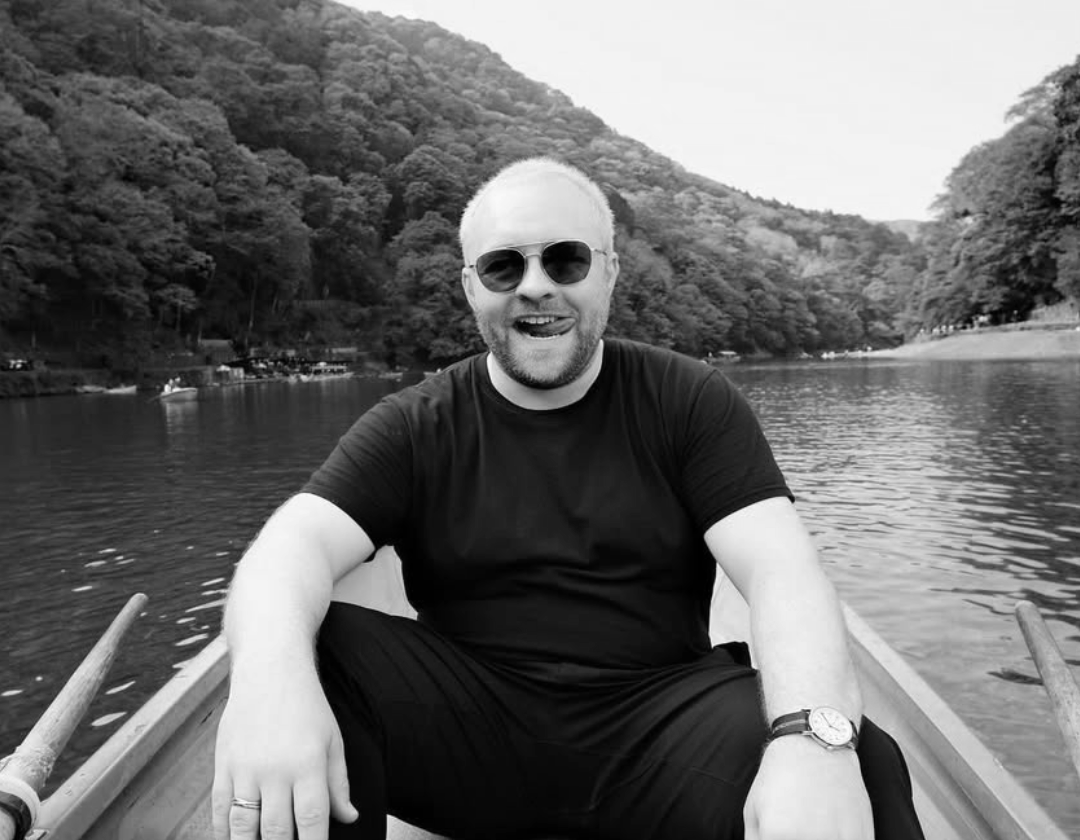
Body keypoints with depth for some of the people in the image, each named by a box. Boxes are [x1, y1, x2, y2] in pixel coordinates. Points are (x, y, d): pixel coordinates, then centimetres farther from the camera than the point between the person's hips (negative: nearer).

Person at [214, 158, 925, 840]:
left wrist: (815, 734, -31)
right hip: (467, 729, 2)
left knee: (864, 766, -29)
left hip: (658, 726, -1)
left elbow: (782, 569, -10)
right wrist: (270, 674, -36)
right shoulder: (412, 428, 3)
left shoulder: (691, 403, 2)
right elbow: (297, 544, -12)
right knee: (300, 655, -23)